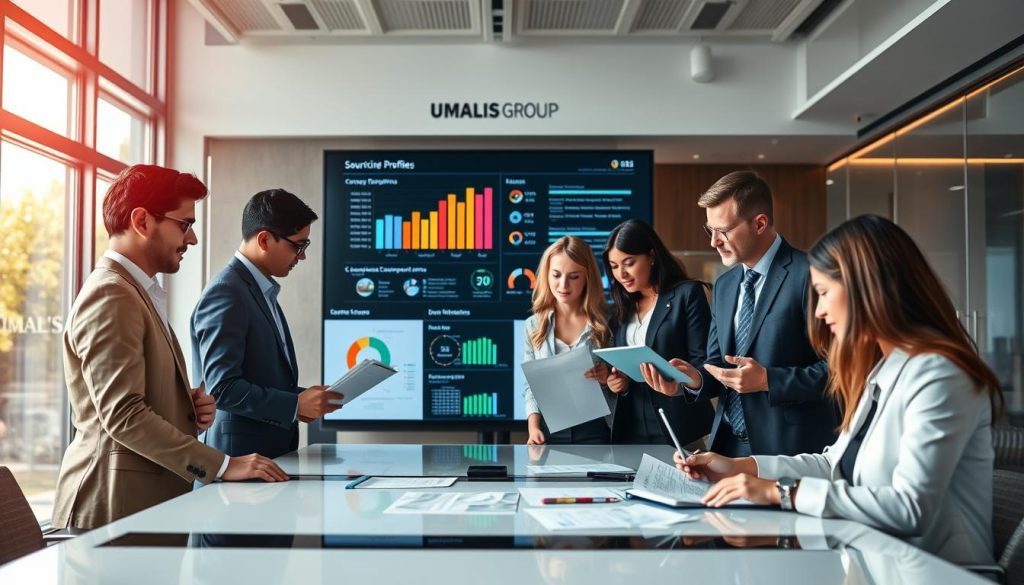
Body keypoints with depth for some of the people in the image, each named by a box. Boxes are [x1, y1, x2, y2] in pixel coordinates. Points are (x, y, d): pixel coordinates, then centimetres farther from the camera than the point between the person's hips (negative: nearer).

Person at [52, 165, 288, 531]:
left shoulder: (141, 293, 16)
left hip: (152, 495, 9)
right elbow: (123, 415, -21)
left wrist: (189, 410, 3)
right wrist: (221, 466, -22)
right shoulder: (110, 296, -14)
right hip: (118, 501, -9)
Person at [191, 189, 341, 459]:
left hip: (276, 450, 8)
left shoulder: (263, 291, 12)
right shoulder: (225, 292, -15)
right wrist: (296, 404, -17)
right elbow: (222, 388, -20)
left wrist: (300, 399, 3)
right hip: (242, 455, -8)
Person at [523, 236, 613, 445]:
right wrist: (533, 428, -8)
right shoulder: (534, 326, 5)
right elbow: (531, 386, 6)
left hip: (595, 432, -1)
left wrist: (608, 378, -16)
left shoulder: (606, 322, 0)